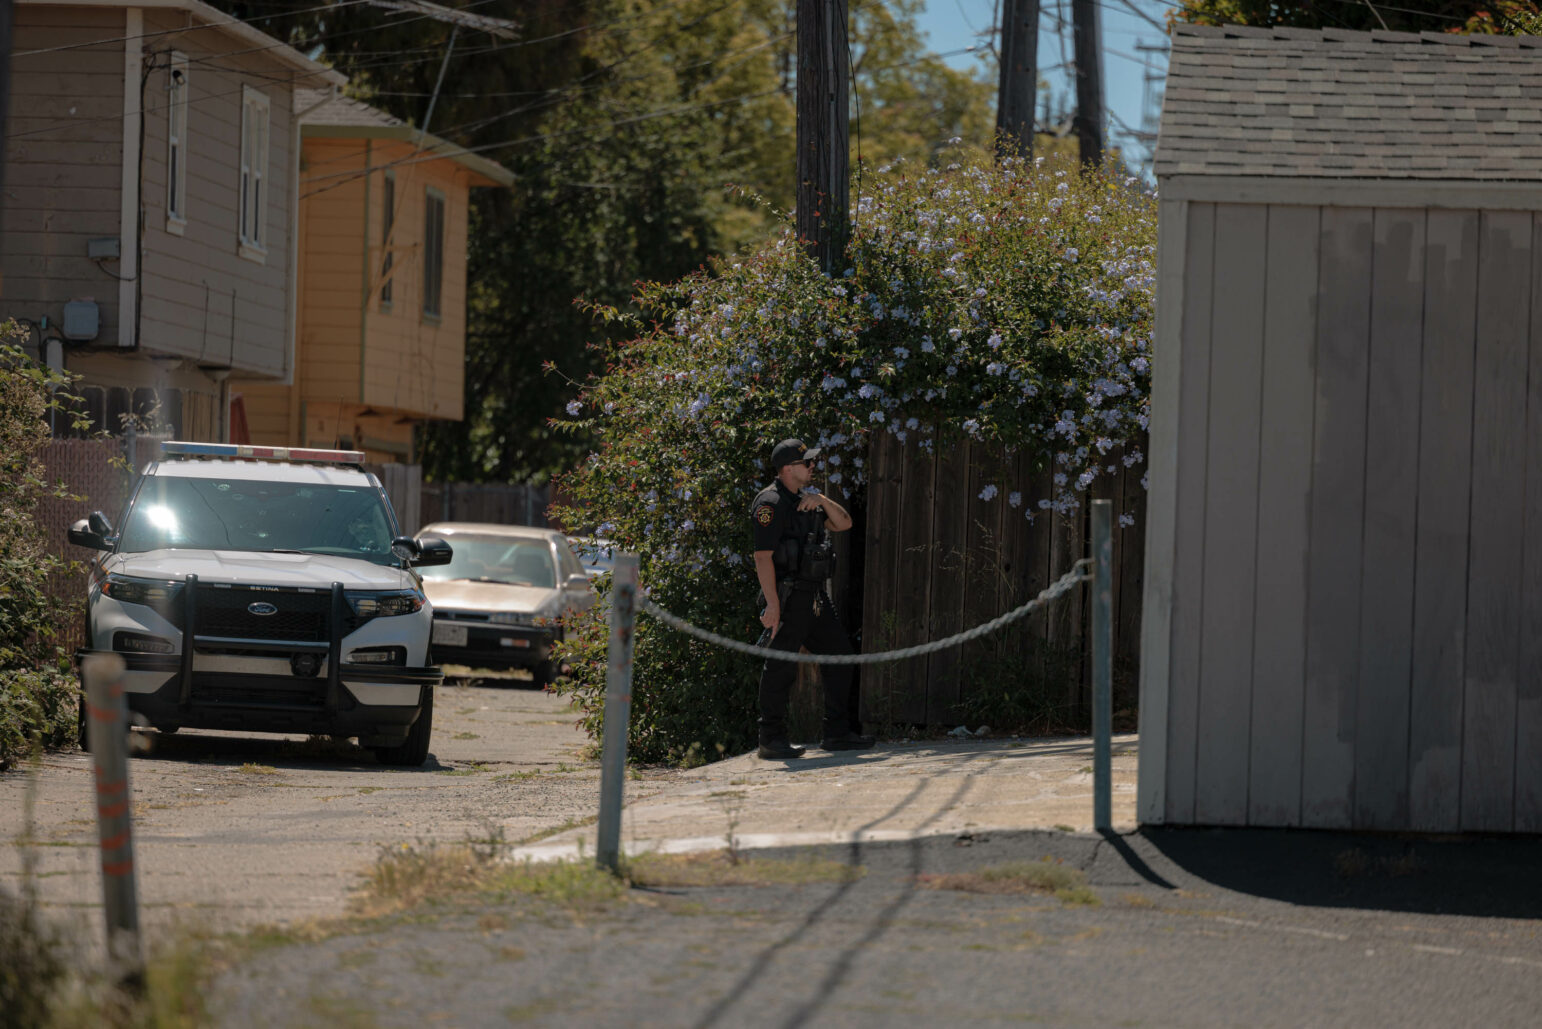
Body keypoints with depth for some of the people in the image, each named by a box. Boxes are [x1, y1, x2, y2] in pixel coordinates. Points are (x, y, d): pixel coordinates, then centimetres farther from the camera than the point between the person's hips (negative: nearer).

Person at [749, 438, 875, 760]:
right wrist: (772, 604, -23)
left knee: (838, 653, 9)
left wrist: (821, 500, -4)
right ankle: (772, 739, 0)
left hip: (814, 595, 9)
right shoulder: (771, 503, -12)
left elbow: (844, 523, 15)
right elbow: (763, 556, -18)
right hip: (788, 595, -9)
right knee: (782, 665, -6)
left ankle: (837, 733, 14)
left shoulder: (806, 498, 17)